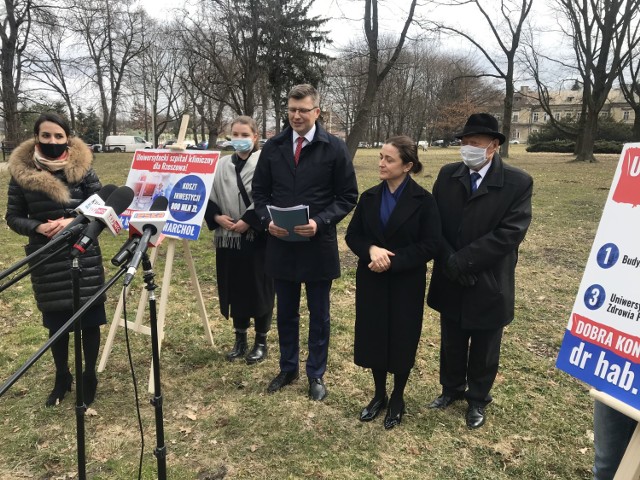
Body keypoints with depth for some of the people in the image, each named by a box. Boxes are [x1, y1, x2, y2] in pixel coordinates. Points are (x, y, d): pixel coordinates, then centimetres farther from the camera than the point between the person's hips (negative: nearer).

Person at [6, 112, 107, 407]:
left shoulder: (83, 170, -5)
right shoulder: (21, 173, -1)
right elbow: (13, 217, 3)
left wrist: (74, 222, -19)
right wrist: (38, 227, -16)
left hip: (84, 258, -1)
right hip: (46, 261, 2)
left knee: (89, 319, 5)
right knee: (55, 321, 13)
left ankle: (89, 376, 25)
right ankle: (62, 377, 33)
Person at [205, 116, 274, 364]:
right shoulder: (222, 165, 9)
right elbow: (209, 197, 12)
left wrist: (248, 221, -17)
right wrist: (217, 217, -5)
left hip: (258, 238, -5)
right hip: (228, 238, 5)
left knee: (259, 289, 5)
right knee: (235, 289, 13)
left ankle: (261, 341, 20)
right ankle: (240, 339, 28)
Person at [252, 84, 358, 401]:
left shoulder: (334, 147, -5)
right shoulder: (273, 146, 4)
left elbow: (348, 196, -4)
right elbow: (260, 191, 9)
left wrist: (320, 222, -19)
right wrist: (268, 220, -10)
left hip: (318, 245, -2)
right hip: (281, 244, 3)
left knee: (318, 314, 11)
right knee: (286, 313, 16)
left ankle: (316, 375, 29)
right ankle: (288, 368, 35)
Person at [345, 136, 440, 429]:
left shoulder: (423, 201, -10)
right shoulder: (369, 197, 2)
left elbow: (430, 246, -12)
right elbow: (352, 235, 4)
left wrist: (392, 261, -20)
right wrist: (371, 249, -18)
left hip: (406, 284, -3)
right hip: (371, 281, 4)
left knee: (401, 340, 9)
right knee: (373, 337, 11)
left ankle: (397, 399, 31)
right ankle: (379, 395, 33)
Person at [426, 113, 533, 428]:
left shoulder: (518, 182, -12)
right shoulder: (448, 175, -1)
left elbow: (510, 233, -19)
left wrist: (463, 260, -21)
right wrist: (449, 261, -16)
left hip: (489, 284, -3)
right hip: (450, 281, 3)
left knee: (484, 349, 15)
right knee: (451, 342, 20)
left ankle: (478, 399, 38)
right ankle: (452, 388, 44)